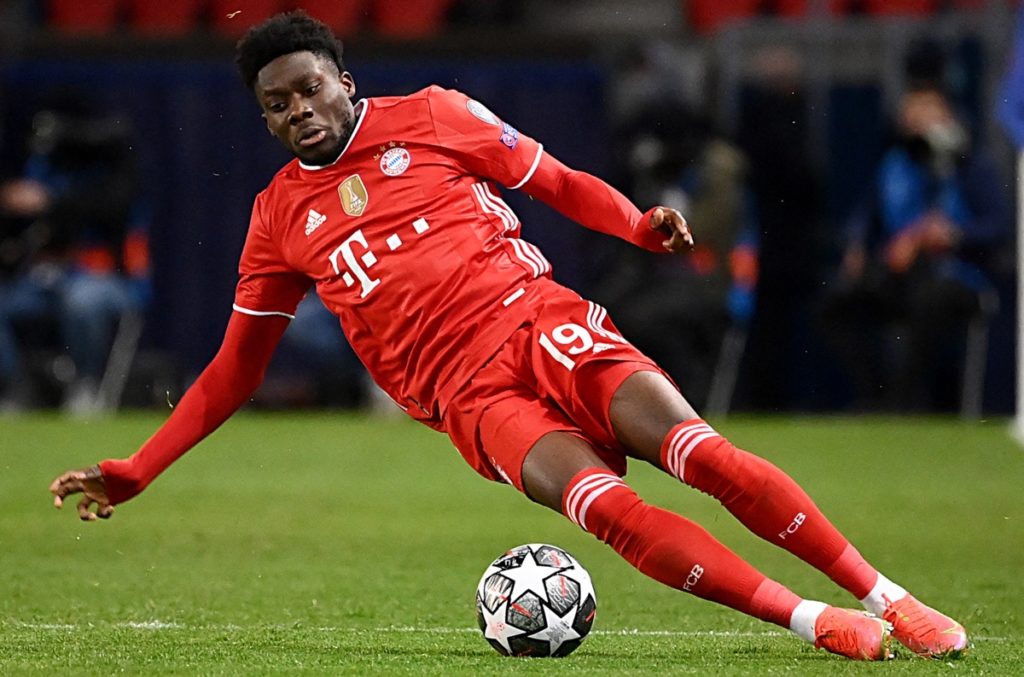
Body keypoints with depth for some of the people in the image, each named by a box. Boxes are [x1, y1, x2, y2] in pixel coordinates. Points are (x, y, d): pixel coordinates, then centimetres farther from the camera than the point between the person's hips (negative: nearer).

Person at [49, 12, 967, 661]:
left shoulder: (429, 119, 10)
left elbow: (560, 184, 14)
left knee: (694, 448, -24)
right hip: (470, 397, 0)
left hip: (535, 318, 0)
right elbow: (237, 367, 21)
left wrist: (642, 225, -7)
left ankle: (885, 598, -17)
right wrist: (134, 473, 16)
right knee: (596, 500, -29)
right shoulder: (280, 217, 15)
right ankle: (813, 622, -32)